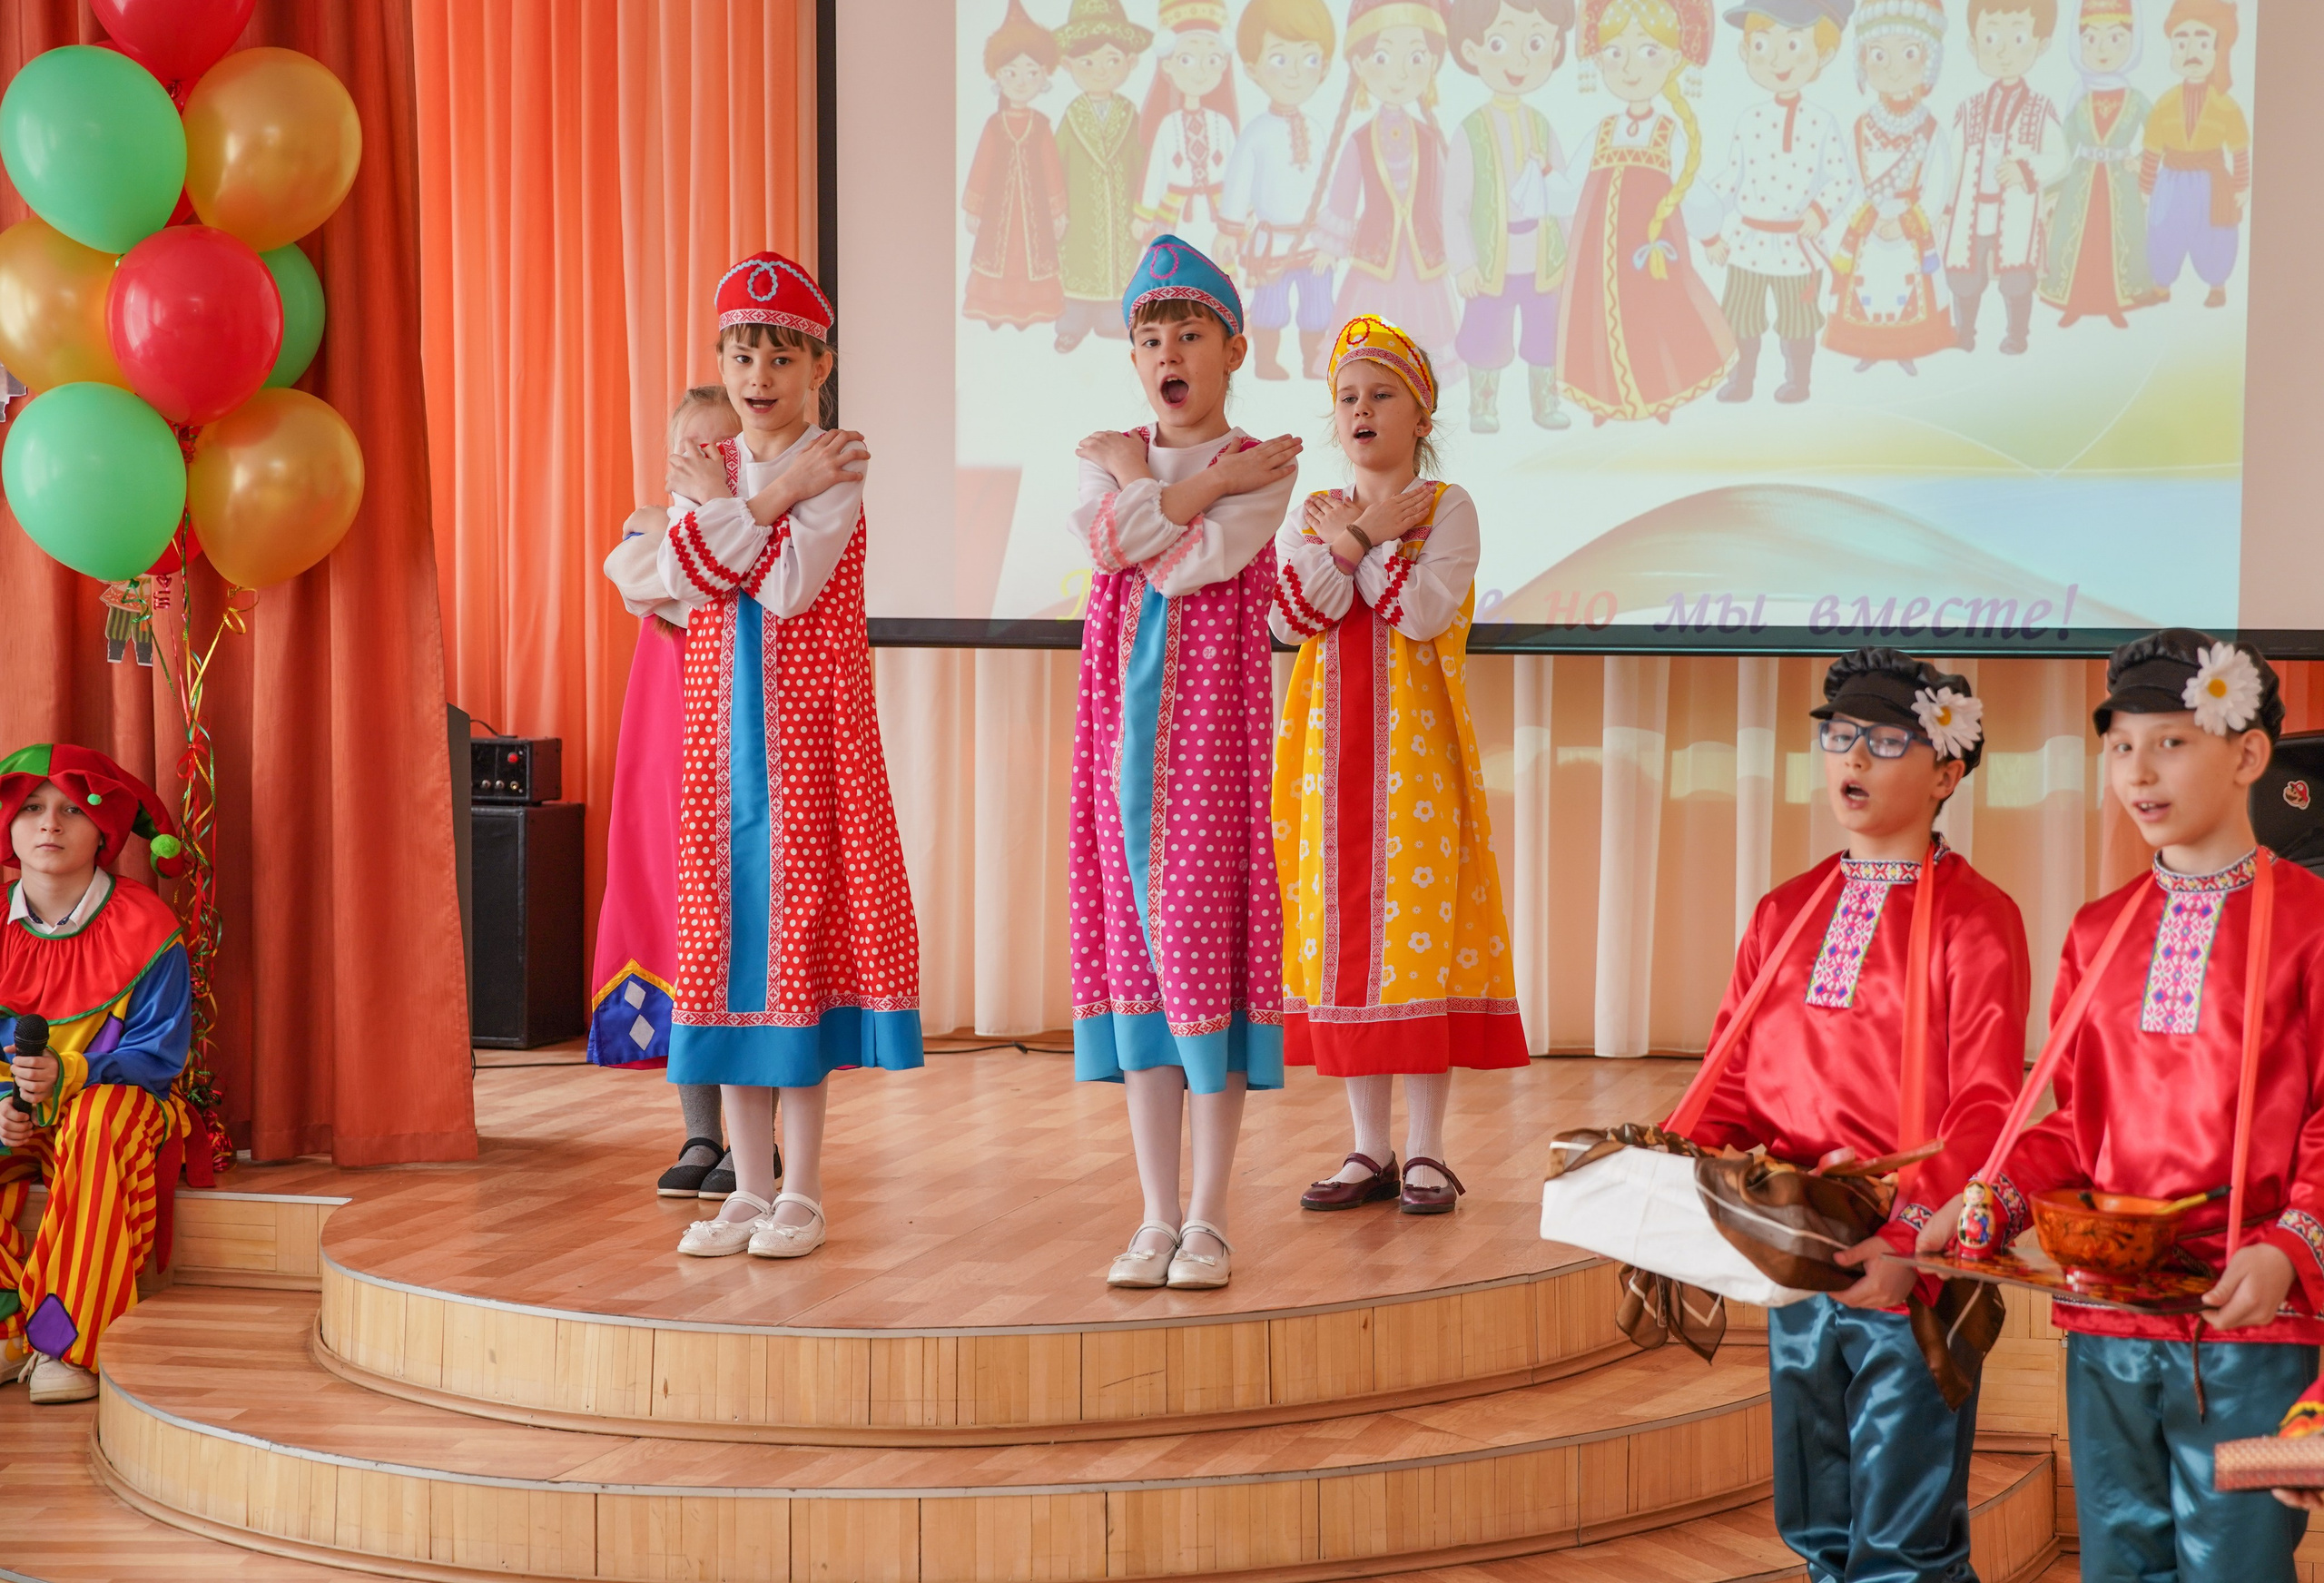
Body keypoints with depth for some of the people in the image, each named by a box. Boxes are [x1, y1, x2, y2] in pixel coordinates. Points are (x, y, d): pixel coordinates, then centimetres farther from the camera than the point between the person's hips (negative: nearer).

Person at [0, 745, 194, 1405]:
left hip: (121, 1098, -3)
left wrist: (69, 1074, -31)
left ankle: (69, 1343, -37)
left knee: (104, 1116, -39)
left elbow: (158, 1056, -13)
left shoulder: (144, 929, -10)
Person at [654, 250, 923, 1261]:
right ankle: (749, 1188, 14)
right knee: (728, 931, 5)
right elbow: (678, 578, -7)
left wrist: (722, 501, -10)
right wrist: (769, 498, -14)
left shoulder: (834, 469, -5)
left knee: (801, 927, -4)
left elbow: (788, 587, -19)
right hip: (721, 731, 5)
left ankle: (801, 1192, 5)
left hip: (809, 724, -5)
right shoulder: (704, 473, 12)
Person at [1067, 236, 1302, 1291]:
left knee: (1207, 932, -6)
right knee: (1134, 937, 4)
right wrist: (1206, 483, -9)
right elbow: (1109, 542, -9)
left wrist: (1139, 475, -6)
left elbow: (1192, 564, -16)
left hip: (1212, 712, -4)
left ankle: (1208, 1221, 3)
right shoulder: (1105, 458, 13)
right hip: (1127, 714, 4)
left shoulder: (1261, 466, 0)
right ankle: (1156, 1217, 11)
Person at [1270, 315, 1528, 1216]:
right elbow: (1291, 618, -5)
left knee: (1419, 925, -6)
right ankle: (1370, 1148, 11)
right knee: (1343, 929, 3)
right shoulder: (1313, 514, 13)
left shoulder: (1447, 507, 2)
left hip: (1415, 746, -4)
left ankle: (1425, 1151, 2)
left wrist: (1355, 539, -8)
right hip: (1333, 748, 4)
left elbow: (1426, 612, -15)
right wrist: (1361, 535, -11)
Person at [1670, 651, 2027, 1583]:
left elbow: (1984, 1114, -13)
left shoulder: (1975, 919, -7)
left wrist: (1908, 1241, -25)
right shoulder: (1784, 914, 13)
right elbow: (1733, 1084, 13)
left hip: (1911, 1270, -6)